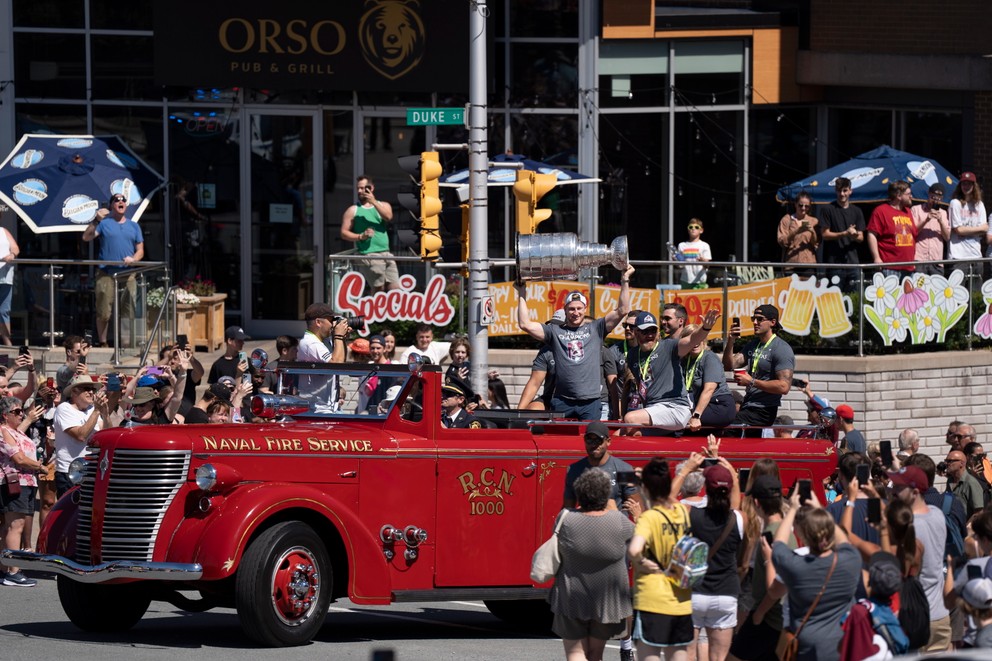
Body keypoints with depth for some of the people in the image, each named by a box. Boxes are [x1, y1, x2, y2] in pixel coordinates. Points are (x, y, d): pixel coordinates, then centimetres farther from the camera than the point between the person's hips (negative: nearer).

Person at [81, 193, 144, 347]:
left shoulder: (134, 226, 17)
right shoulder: (104, 223, 7)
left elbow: (140, 251, 16)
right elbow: (86, 237, -4)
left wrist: (133, 259, -6)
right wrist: (96, 220, -16)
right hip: (106, 274, -3)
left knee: (128, 312, 0)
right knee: (104, 312, -6)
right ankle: (102, 343, 4)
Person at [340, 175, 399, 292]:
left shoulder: (383, 205, 14)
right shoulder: (353, 210, 5)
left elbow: (388, 217, -7)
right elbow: (344, 233, 0)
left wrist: (374, 202, -15)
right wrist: (361, 236, -16)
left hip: (386, 254, 4)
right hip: (368, 255, -4)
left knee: (395, 289, 0)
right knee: (379, 289, -6)